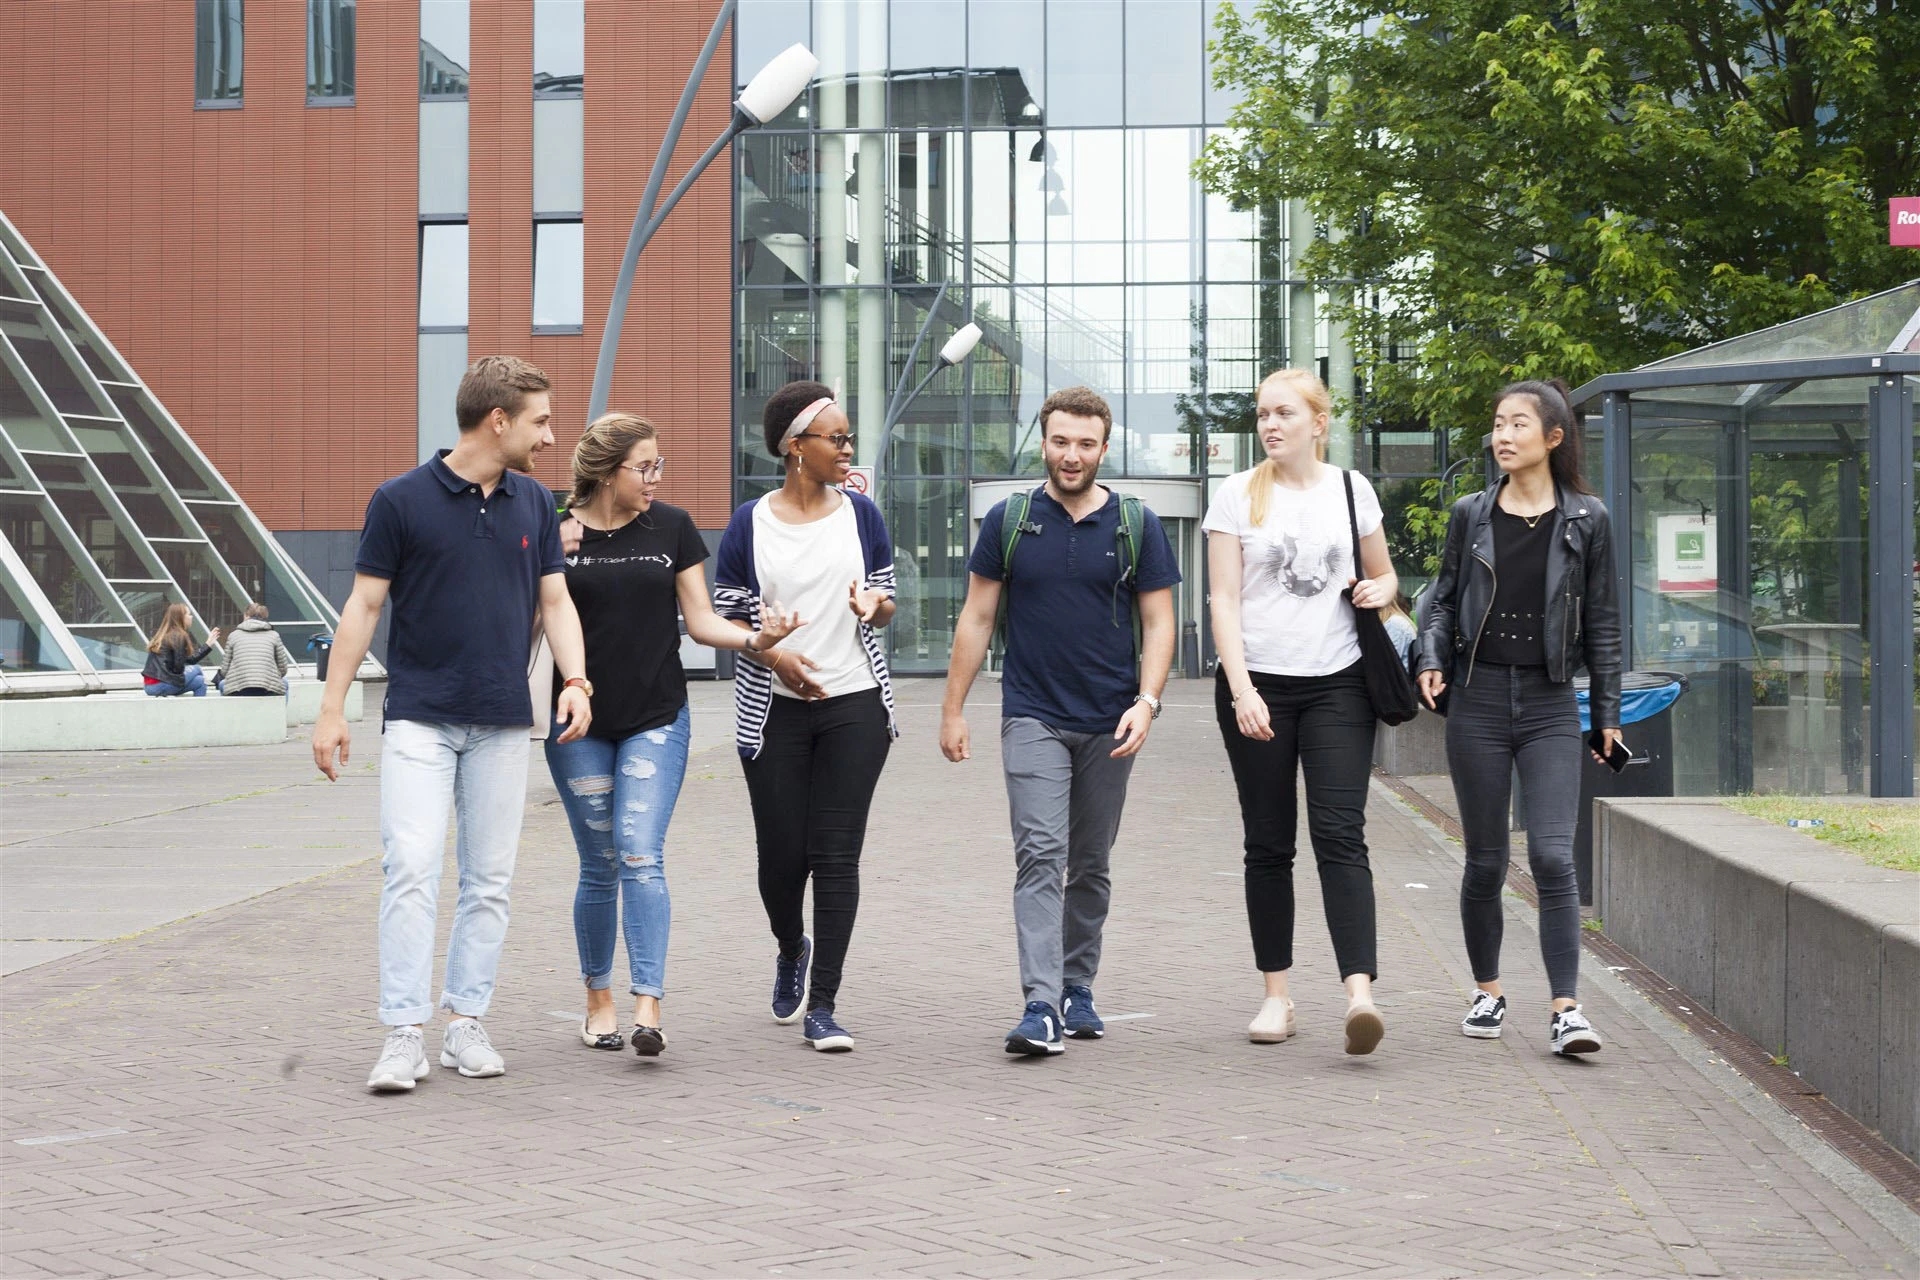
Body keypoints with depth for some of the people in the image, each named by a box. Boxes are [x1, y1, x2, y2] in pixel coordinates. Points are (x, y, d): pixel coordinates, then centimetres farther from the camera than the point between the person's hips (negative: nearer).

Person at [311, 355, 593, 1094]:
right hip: (420, 719, -4)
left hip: (503, 724, 4)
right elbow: (364, 605, -2)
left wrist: (575, 681, -7)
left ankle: (465, 1024, 14)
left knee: (489, 878, 5)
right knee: (411, 867, -12)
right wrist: (332, 710, -4)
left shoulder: (535, 504, 8)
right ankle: (404, 1034, -10)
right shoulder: (402, 500, -5)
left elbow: (554, 600, 10)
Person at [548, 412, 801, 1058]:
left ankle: (648, 1008, -16)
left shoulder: (672, 528, 3)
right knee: (599, 866, 6)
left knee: (640, 857, -13)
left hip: (657, 719, 0)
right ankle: (599, 1000, 22)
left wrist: (754, 639, -13)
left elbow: (700, 621, 5)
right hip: (580, 723, 0)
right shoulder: (557, 531, -1)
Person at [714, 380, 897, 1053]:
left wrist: (874, 605, -11)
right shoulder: (749, 525, 0)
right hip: (775, 712, -1)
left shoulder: (861, 515, 6)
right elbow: (726, 617, 4)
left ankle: (822, 1006, 0)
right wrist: (772, 653, -15)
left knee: (837, 854, -5)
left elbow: (887, 605, 13)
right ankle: (792, 951, 36)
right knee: (781, 855, 2)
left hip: (855, 705, 1)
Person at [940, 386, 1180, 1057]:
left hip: (1109, 724, 2)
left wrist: (1146, 701, -11)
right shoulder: (1009, 521, 2)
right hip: (1033, 717, -1)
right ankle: (1041, 1006, -21)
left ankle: (1077, 989, 24)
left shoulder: (1136, 525, 3)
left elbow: (1158, 623, 3)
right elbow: (977, 618, 6)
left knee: (1090, 865, 11)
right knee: (1040, 855, -14)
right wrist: (953, 710, 4)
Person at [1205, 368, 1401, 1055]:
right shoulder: (1237, 495, 3)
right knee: (1268, 843, 5)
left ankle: (1359, 991, -21)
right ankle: (1276, 996, 12)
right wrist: (1242, 689, -12)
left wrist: (1378, 591, -3)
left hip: (1337, 685, 0)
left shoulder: (1351, 489, 8)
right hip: (1257, 684, 0)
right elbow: (1224, 599, -2)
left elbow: (1383, 574, 21)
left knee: (1340, 834, -12)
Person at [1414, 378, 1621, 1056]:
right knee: (1485, 862, 7)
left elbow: (1602, 621, 6)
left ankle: (1566, 1011, -11)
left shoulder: (1586, 519, 1)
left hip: (1550, 703, -1)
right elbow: (1443, 598, 13)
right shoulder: (1471, 515, 4)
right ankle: (1488, 992, 24)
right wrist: (1431, 661, -5)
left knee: (1552, 856, -12)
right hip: (1478, 700, 2)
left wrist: (1608, 712, 7)